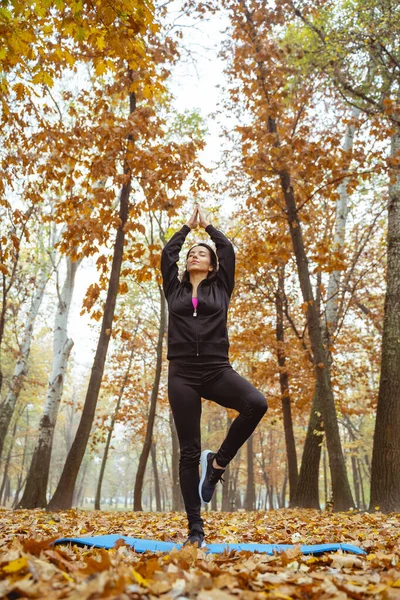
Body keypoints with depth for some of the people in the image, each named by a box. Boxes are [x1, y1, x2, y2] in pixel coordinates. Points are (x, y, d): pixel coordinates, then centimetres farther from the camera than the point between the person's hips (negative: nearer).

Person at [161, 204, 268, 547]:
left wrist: (208, 226, 26)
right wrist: (188, 226, 27)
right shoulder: (175, 290, 17)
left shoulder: (221, 289, 15)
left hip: (217, 369, 0)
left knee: (257, 403, -29)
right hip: (182, 374, 1)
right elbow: (167, 254, 14)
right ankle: (195, 528, 10)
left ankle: (218, 462, -5)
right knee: (189, 452, -1)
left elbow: (229, 251, 12)